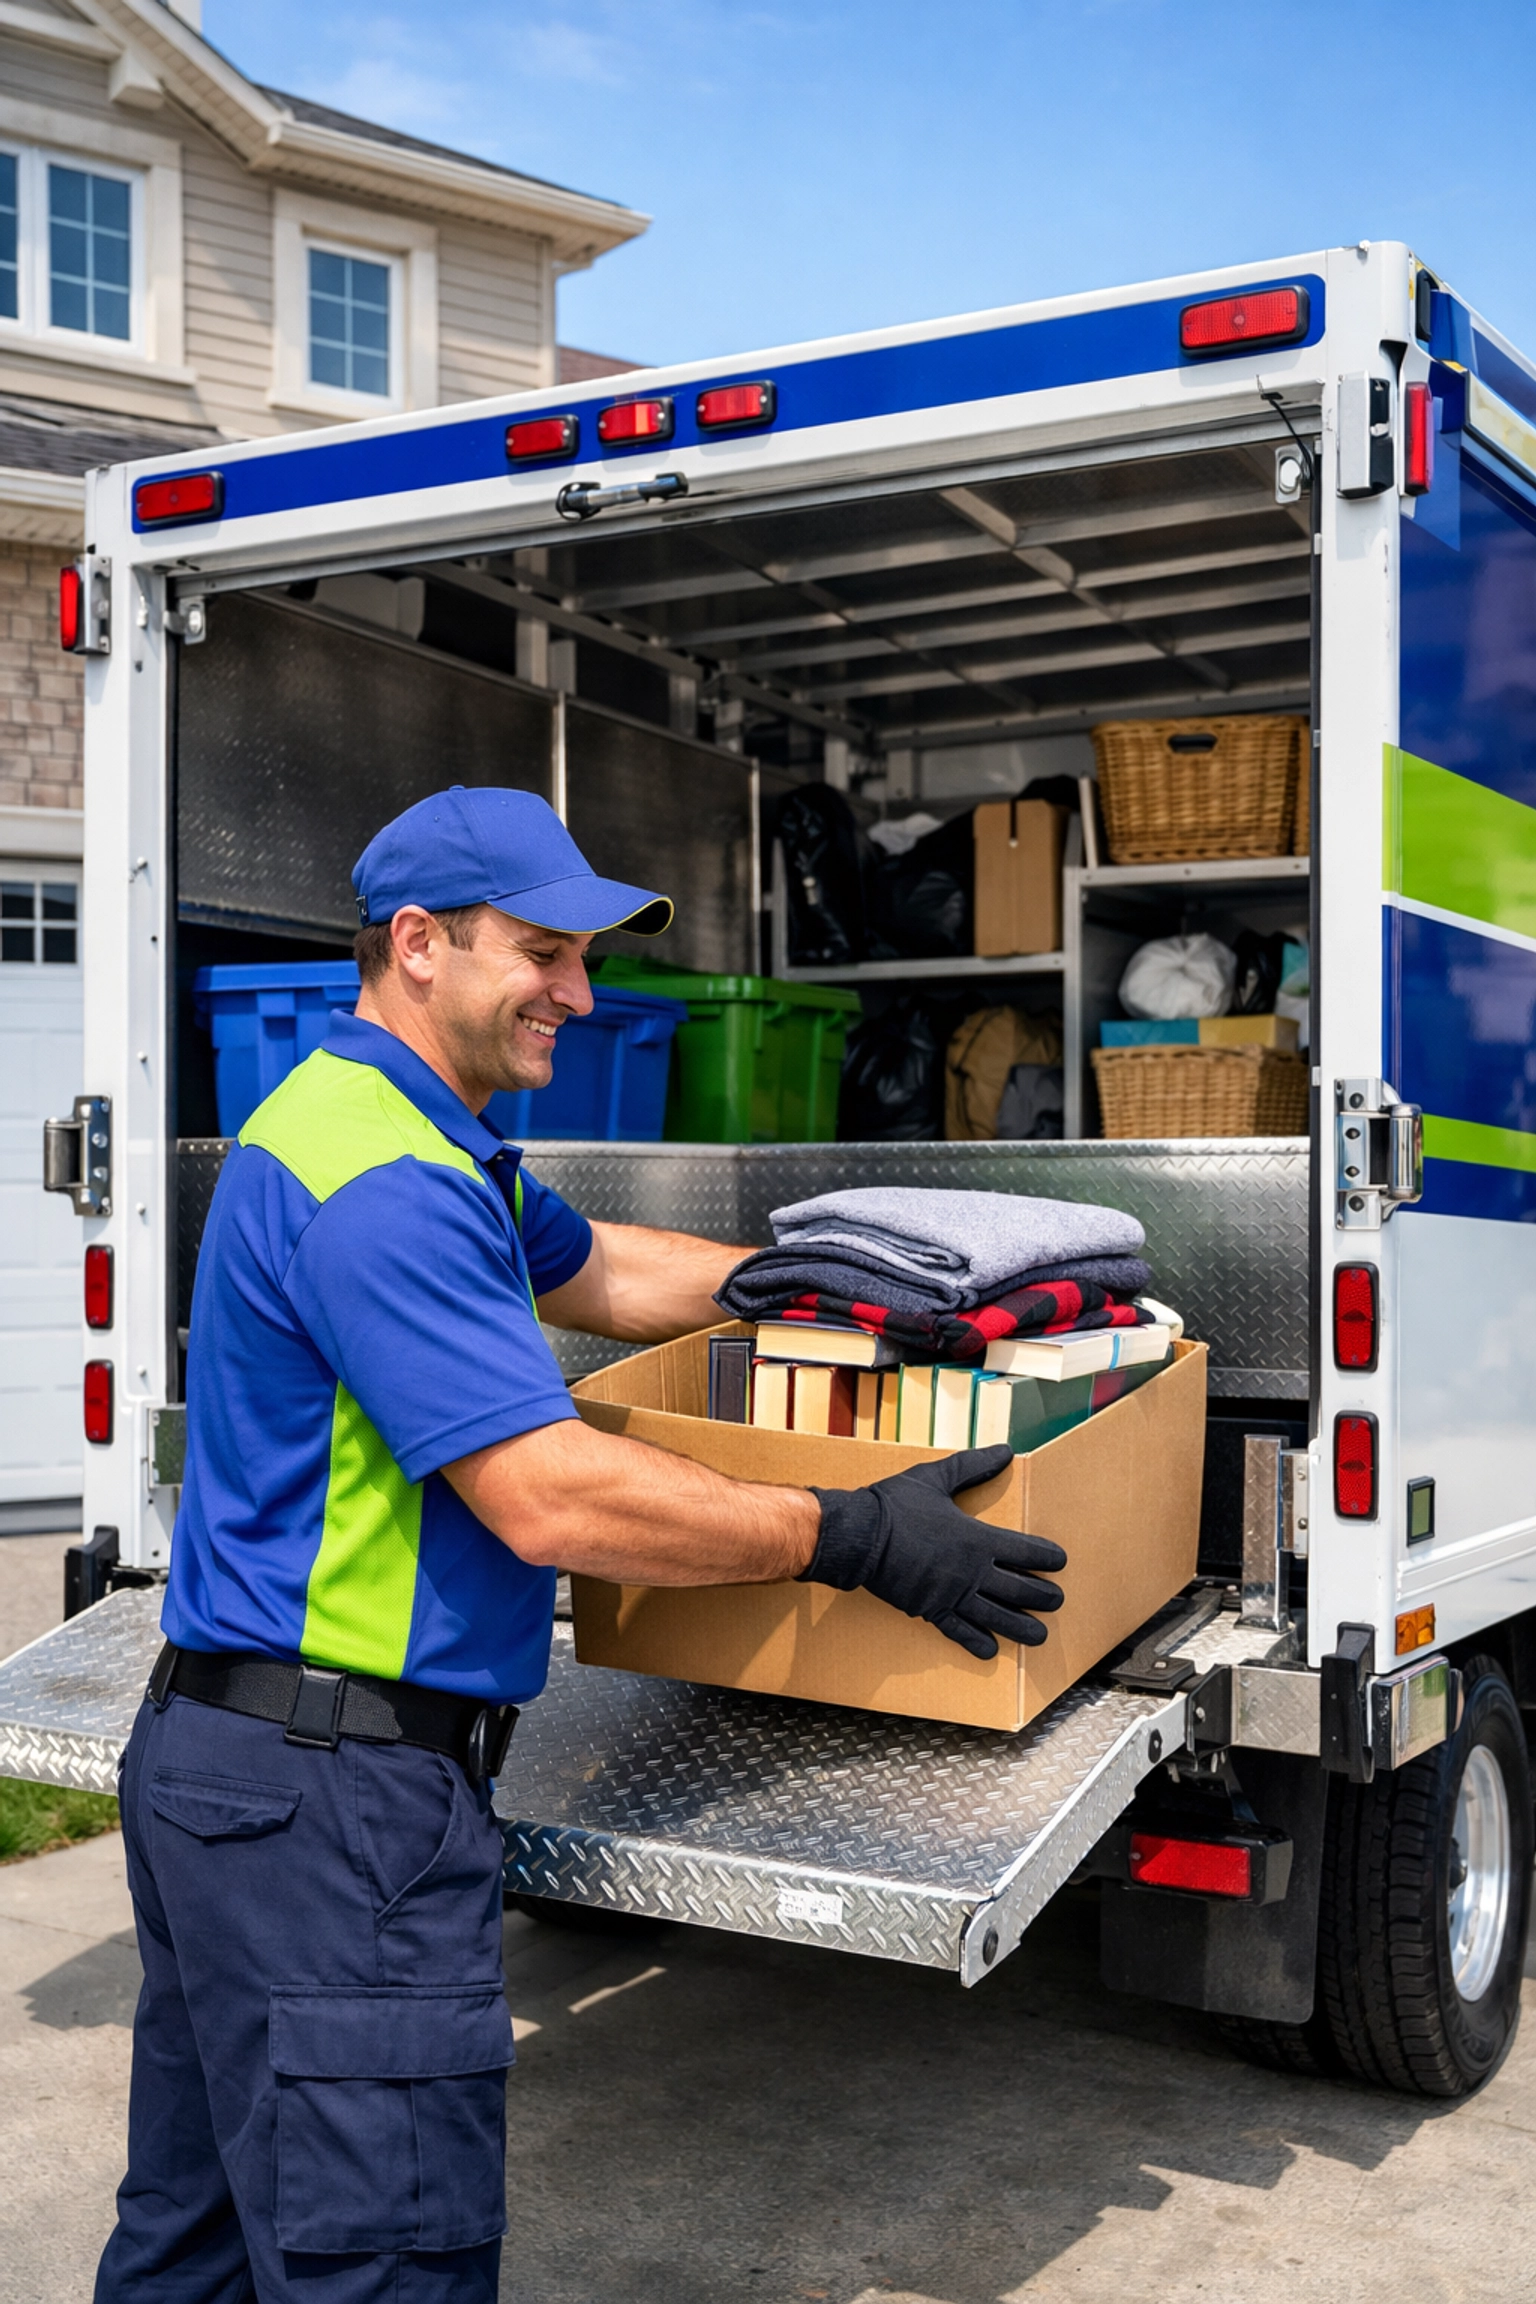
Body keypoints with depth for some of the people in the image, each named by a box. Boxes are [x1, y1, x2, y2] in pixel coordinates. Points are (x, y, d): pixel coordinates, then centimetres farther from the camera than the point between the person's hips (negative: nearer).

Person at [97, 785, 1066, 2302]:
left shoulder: (427, 1145, 15)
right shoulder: (378, 1178, -21)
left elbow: (603, 1274, 28)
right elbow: (550, 1498, -25)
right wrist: (854, 1538, -17)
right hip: (329, 1792, -11)